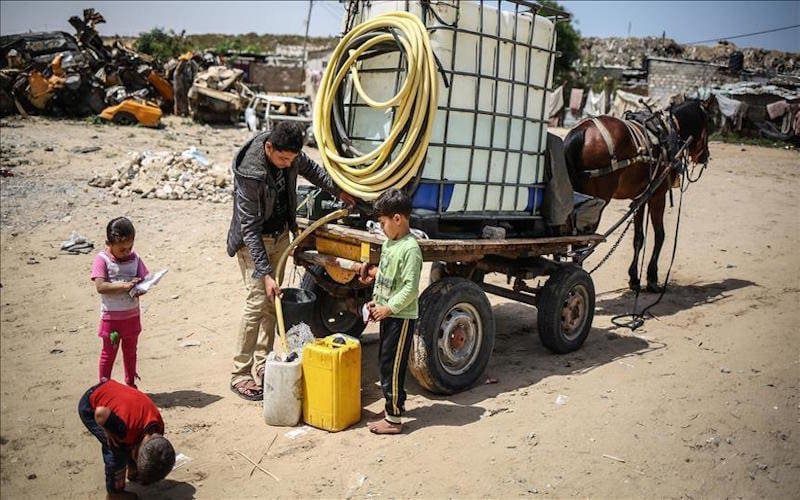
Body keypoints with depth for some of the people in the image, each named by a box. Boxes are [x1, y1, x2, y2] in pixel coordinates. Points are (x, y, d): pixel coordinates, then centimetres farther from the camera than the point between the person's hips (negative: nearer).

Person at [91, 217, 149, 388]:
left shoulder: (134, 258, 0)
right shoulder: (102, 260, -13)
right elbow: (100, 286, -22)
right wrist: (124, 285, -29)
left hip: (132, 315, 4)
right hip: (111, 316, -4)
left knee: (130, 351, 18)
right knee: (109, 352, 8)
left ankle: (131, 384, 32)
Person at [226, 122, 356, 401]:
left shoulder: (289, 153, -12)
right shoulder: (250, 173, -32)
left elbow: (309, 168, 14)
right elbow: (250, 229, -30)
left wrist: (337, 191, 16)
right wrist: (265, 274, -33)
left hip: (280, 235, 7)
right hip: (253, 240, -7)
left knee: (272, 302, 9)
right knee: (258, 301, -13)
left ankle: (263, 364, 20)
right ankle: (240, 375, -3)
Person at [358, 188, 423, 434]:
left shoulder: (410, 248, -20)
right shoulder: (389, 242, 8)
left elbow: (410, 288, -23)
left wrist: (388, 308, -18)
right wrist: (376, 301, 9)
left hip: (401, 317, -9)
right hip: (387, 314, 9)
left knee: (392, 366, -4)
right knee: (385, 362, 18)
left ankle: (393, 419, 6)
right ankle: (392, 405, 32)